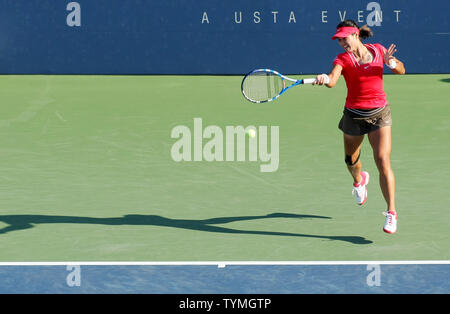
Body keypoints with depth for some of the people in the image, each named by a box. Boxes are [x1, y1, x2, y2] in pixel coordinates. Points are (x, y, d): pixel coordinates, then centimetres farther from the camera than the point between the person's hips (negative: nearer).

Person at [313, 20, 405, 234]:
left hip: (379, 114, -1)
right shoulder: (343, 59, -9)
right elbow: (332, 80, -29)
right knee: (351, 160, 18)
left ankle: (391, 212, -11)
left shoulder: (378, 51, -1)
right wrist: (324, 79, -53)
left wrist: (392, 63, -11)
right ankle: (359, 180, 57)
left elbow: (401, 70, 12)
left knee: (383, 162, -15)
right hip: (354, 115, 1)